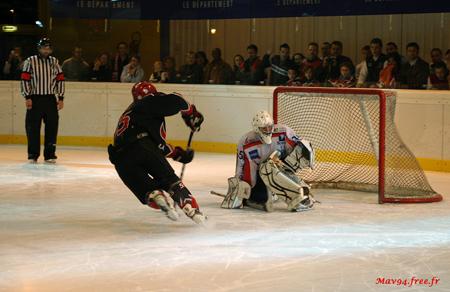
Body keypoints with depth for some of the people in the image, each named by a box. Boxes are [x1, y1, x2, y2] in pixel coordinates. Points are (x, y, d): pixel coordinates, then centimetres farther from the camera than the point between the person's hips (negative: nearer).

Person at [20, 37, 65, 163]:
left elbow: (60, 80, 12)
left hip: (50, 99, 3)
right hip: (35, 99, -3)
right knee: (33, 127, -1)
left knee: (52, 127, 2)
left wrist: (61, 98, 6)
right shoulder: (30, 61, 0)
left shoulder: (54, 62, 11)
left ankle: (50, 154, 10)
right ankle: (33, 155, 7)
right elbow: (25, 79, -4)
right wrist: (27, 97, -11)